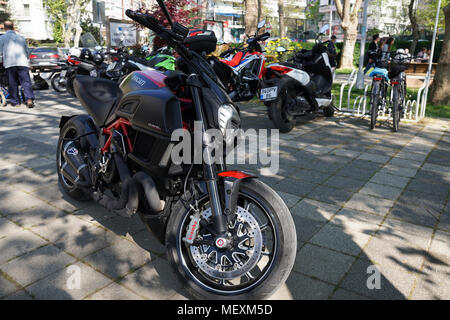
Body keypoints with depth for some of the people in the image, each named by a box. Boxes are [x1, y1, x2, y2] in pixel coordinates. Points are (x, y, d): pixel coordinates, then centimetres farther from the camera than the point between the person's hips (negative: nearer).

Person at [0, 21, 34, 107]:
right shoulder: (21, 38, 17)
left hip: (9, 63, -1)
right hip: (22, 62, 2)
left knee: (12, 83, 6)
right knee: (26, 82, -4)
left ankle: (14, 101, 11)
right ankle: (29, 99, -20)